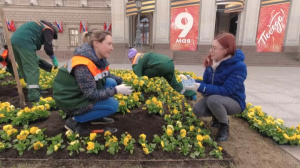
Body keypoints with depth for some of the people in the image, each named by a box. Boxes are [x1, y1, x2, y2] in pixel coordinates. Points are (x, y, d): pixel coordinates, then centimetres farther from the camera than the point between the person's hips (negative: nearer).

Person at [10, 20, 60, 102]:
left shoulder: (39, 25, 32)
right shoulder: (48, 29, 5)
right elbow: (48, 46, -5)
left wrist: (34, 56, 33)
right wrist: (54, 59, 5)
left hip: (14, 41, 10)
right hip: (24, 42, -10)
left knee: (25, 68, 16)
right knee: (32, 69, -11)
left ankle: (33, 89, 27)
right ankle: (34, 95, -16)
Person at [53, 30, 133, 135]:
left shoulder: (98, 58, -3)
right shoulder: (83, 65, -30)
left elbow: (106, 75, 13)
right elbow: (91, 95, -29)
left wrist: (120, 81, -2)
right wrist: (116, 90, -25)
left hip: (85, 93, 9)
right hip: (71, 100, -9)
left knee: (111, 83, -3)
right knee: (113, 105, -16)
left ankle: (96, 117, 9)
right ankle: (74, 120, -5)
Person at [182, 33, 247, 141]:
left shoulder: (239, 66, -26)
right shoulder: (212, 62, -6)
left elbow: (226, 90, -32)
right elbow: (206, 83, -1)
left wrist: (200, 87, -39)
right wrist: (193, 83, -22)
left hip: (234, 101, -5)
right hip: (215, 98, 6)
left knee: (213, 100, -36)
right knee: (197, 110, -20)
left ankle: (224, 126, -6)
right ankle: (218, 117, 13)